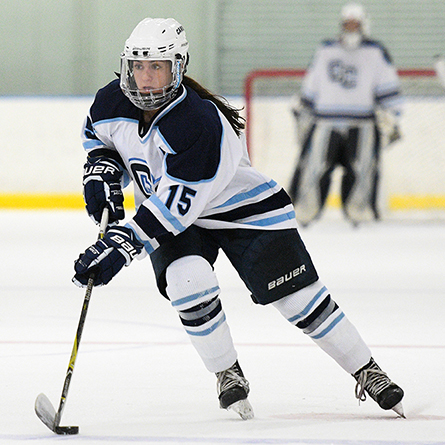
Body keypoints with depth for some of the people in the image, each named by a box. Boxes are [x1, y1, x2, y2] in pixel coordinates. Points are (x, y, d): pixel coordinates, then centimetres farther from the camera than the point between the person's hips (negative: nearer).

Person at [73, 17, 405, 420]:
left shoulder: (202, 125, -35)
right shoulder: (112, 103, -15)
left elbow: (175, 206, -37)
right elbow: (98, 137, 11)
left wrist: (121, 246, -40)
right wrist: (102, 173, -9)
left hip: (242, 208, -4)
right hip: (162, 208, 4)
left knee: (299, 296, -7)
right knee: (187, 280, -26)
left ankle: (368, 372, 11)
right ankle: (228, 375, -5)